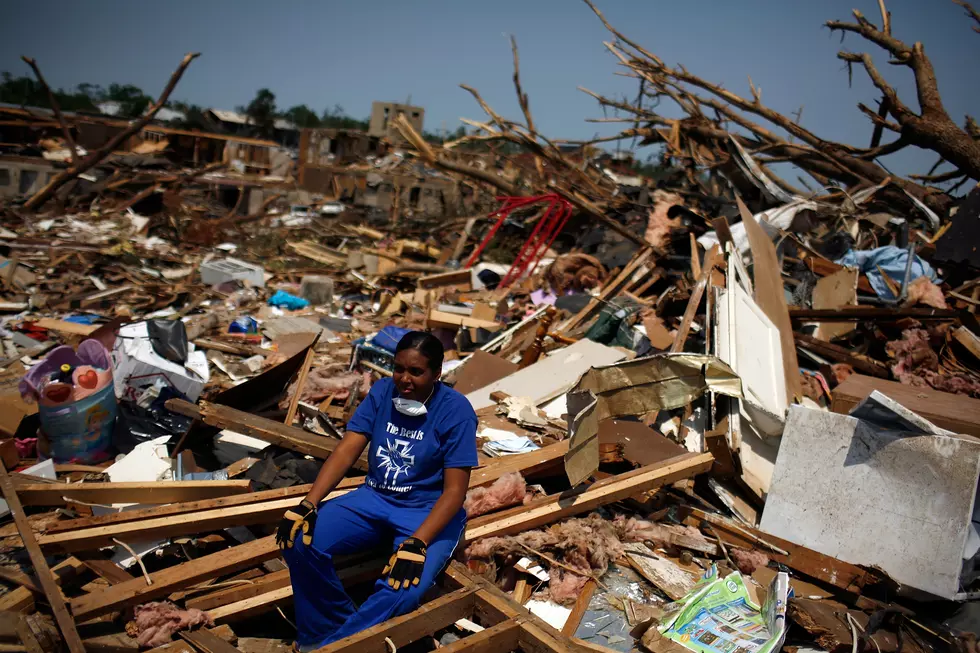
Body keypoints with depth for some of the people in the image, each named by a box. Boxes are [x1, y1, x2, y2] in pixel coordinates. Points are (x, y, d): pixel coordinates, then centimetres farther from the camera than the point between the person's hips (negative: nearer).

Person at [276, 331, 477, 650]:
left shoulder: (455, 411, -16)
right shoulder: (382, 391, -3)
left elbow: (455, 490, -18)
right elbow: (346, 450, -7)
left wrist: (416, 544, -30)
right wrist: (308, 504, -20)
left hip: (429, 512, -4)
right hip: (374, 498, 4)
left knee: (403, 590, -32)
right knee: (300, 540, -19)